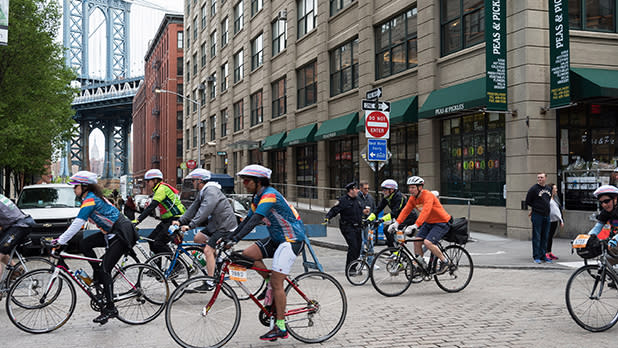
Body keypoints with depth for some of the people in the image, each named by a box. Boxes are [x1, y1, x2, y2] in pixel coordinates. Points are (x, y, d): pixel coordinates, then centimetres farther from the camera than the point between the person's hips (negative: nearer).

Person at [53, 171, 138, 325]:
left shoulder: (90, 200, -17)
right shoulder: (92, 198, 13)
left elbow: (78, 224, -22)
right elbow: (77, 223, 19)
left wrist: (60, 241, -21)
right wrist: (61, 239, 15)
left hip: (122, 234, -9)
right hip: (112, 232, 9)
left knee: (105, 269, -10)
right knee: (84, 244, -1)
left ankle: (110, 309, -3)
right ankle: (99, 277, 10)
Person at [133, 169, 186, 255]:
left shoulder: (162, 188, -16)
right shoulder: (157, 190, 15)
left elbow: (151, 207, -26)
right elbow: (150, 207, 18)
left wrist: (137, 220, -30)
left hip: (176, 220, -10)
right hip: (167, 220, 10)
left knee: (158, 243, -17)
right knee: (151, 239, 4)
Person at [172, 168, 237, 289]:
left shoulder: (211, 191, -21)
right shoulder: (202, 192, 12)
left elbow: (204, 211, -30)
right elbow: (193, 208, 10)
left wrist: (190, 225, -34)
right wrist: (180, 221, 0)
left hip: (225, 225, -10)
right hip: (215, 223, 10)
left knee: (208, 250, -14)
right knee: (197, 238, 11)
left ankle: (210, 282, -9)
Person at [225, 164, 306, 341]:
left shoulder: (269, 195, -22)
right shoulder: (257, 198, 8)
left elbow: (255, 220, -33)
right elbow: (247, 220, 11)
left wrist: (235, 239, -39)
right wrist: (228, 237, 4)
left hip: (292, 239, -9)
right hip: (277, 238, 9)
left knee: (276, 282, -11)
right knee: (247, 254, -7)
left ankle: (280, 328, -2)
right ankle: (270, 282, 11)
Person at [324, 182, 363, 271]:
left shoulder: (357, 199, 15)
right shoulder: (343, 200, -9)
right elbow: (334, 210, -14)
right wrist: (327, 217, -28)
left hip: (357, 227, 8)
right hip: (347, 227, -8)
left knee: (358, 247, 7)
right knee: (353, 246, -16)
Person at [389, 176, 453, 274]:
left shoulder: (428, 195, -26)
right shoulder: (413, 198, -1)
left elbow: (425, 212, -38)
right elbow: (405, 210, -7)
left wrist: (415, 226, -49)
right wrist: (396, 223, -21)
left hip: (442, 222, -8)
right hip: (429, 222, 8)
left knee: (428, 242, -24)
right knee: (417, 242, -5)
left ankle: (445, 262, -5)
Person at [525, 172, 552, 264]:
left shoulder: (549, 189, 11)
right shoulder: (534, 188, -7)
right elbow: (528, 202, -2)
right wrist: (536, 208, 2)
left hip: (546, 215, 6)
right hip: (537, 216, -6)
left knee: (545, 237, 10)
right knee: (536, 237, -3)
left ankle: (542, 255, 18)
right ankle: (536, 257, 1)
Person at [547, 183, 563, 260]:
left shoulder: (555, 198, 17)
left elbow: (560, 209, 22)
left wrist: (561, 220, 20)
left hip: (555, 220, 7)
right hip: (548, 220, -7)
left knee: (551, 236, 11)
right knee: (547, 236, -5)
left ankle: (549, 252, 16)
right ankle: (545, 253, -2)